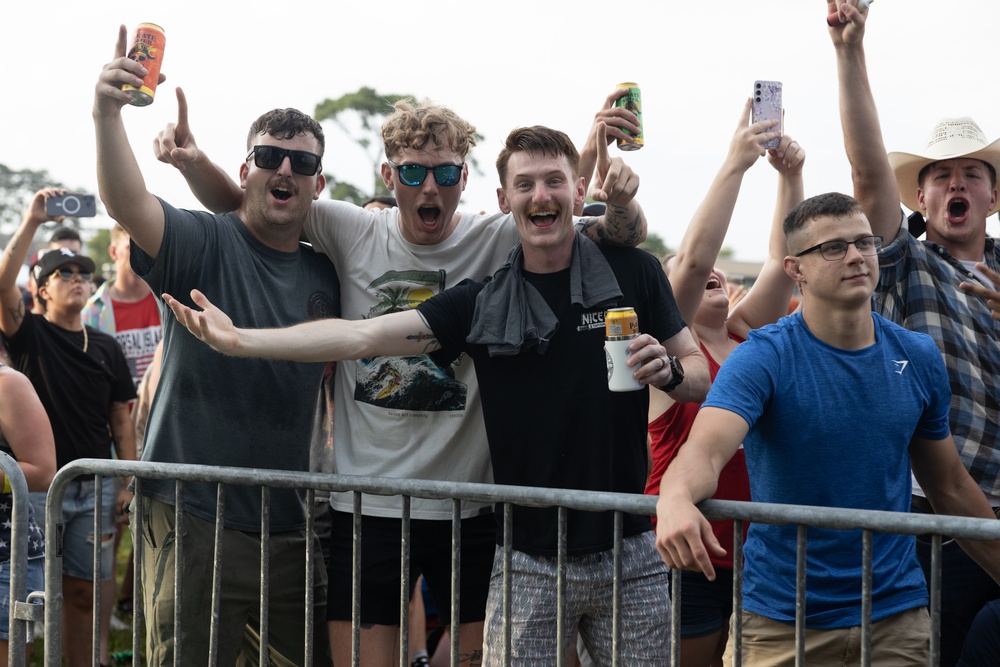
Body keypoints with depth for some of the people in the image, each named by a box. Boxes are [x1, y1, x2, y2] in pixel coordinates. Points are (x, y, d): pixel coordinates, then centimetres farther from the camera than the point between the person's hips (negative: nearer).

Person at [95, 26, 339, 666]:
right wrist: (107, 115, -43)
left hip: (291, 527, 5)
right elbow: (127, 204, -27)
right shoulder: (204, 244, -7)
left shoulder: (327, 276, 9)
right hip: (192, 517, -5)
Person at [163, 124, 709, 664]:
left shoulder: (632, 273, 0)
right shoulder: (481, 303, 1)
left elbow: (701, 377, 8)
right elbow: (362, 336, -5)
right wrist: (240, 340, -13)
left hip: (628, 557, 0)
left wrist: (667, 371, -16)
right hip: (528, 563, 0)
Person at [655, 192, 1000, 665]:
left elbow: (950, 488, 12)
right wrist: (675, 497, -51)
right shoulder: (765, 357, -12)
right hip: (781, 618, -3)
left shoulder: (918, 358, 1)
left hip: (896, 613, 3)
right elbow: (706, 449, -29)